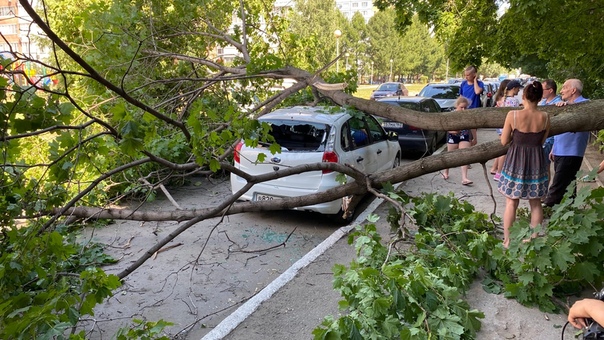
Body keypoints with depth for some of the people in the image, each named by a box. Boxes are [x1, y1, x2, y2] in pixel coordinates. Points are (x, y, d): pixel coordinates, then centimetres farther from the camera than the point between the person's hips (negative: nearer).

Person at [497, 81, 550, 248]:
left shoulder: (513, 115, -14)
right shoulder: (545, 117, -6)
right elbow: (542, 141, 5)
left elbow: (504, 141, -7)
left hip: (516, 161, -2)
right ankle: (534, 239, 24)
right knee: (536, 203, 15)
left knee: (511, 203, 8)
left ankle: (507, 241, 14)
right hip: (536, 161, 3)